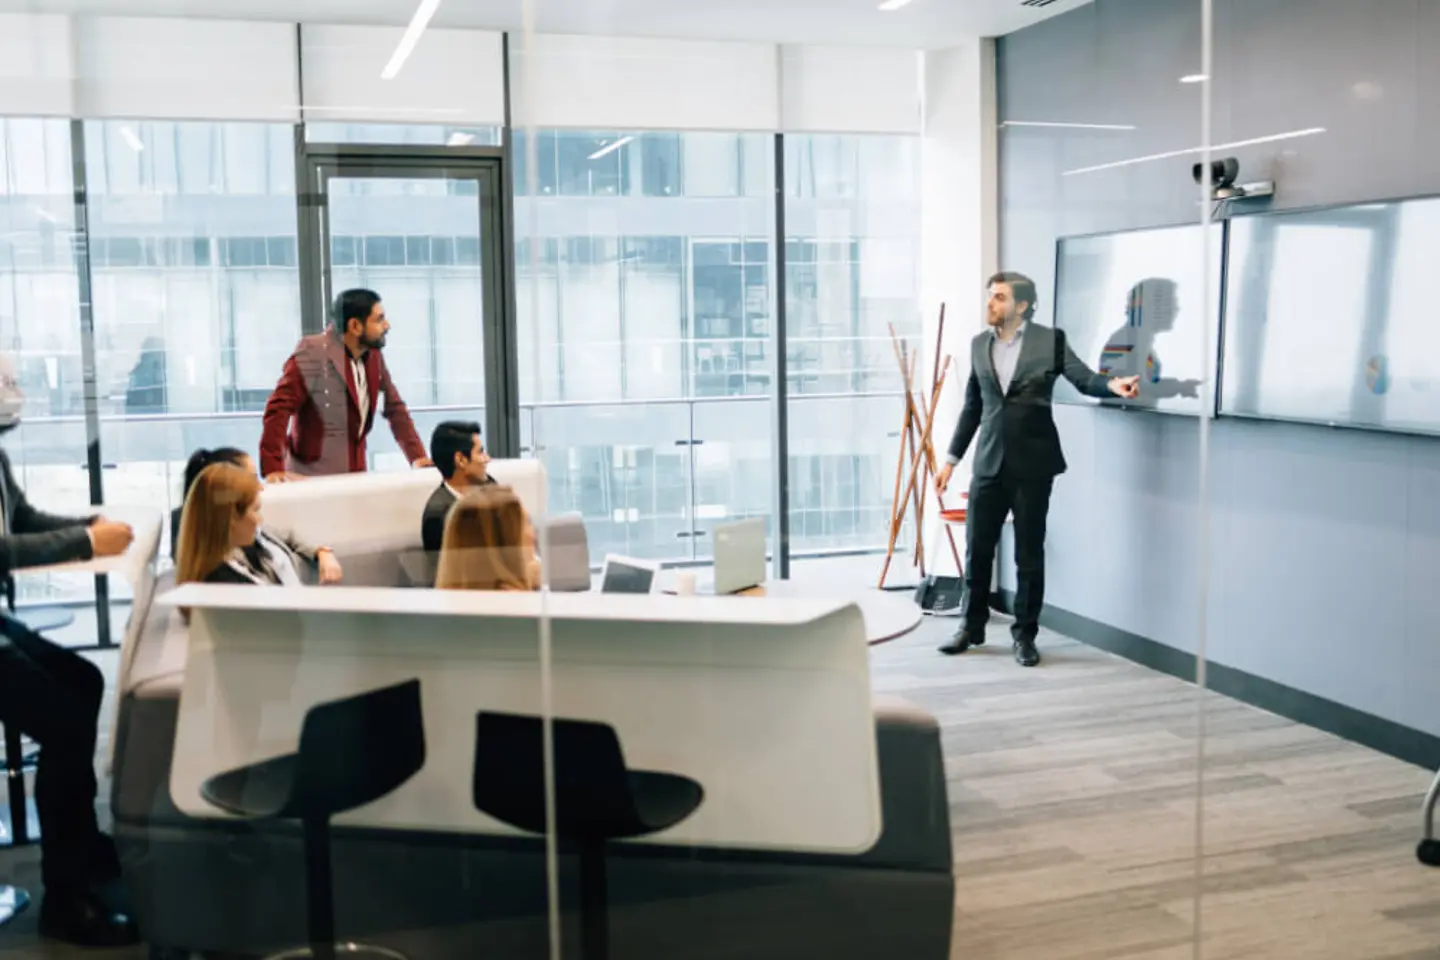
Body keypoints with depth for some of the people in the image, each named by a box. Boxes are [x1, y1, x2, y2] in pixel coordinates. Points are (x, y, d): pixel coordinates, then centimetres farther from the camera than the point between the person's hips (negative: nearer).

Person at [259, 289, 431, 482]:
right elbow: (278, 409, -20)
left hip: (355, 473, 6)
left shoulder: (374, 354, 5)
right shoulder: (312, 353, -16)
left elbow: (395, 407, 12)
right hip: (311, 478, -6)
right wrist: (273, 469, -28)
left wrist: (418, 457, 2)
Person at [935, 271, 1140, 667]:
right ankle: (972, 627, 23)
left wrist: (1112, 384, -34)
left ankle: (1025, 634, 17)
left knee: (1029, 554, 5)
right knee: (977, 549, 8)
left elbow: (1083, 377, -11)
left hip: (1032, 464, -3)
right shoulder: (979, 344, 9)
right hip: (989, 463, 3)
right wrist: (952, 458, 13)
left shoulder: (1050, 340, -2)